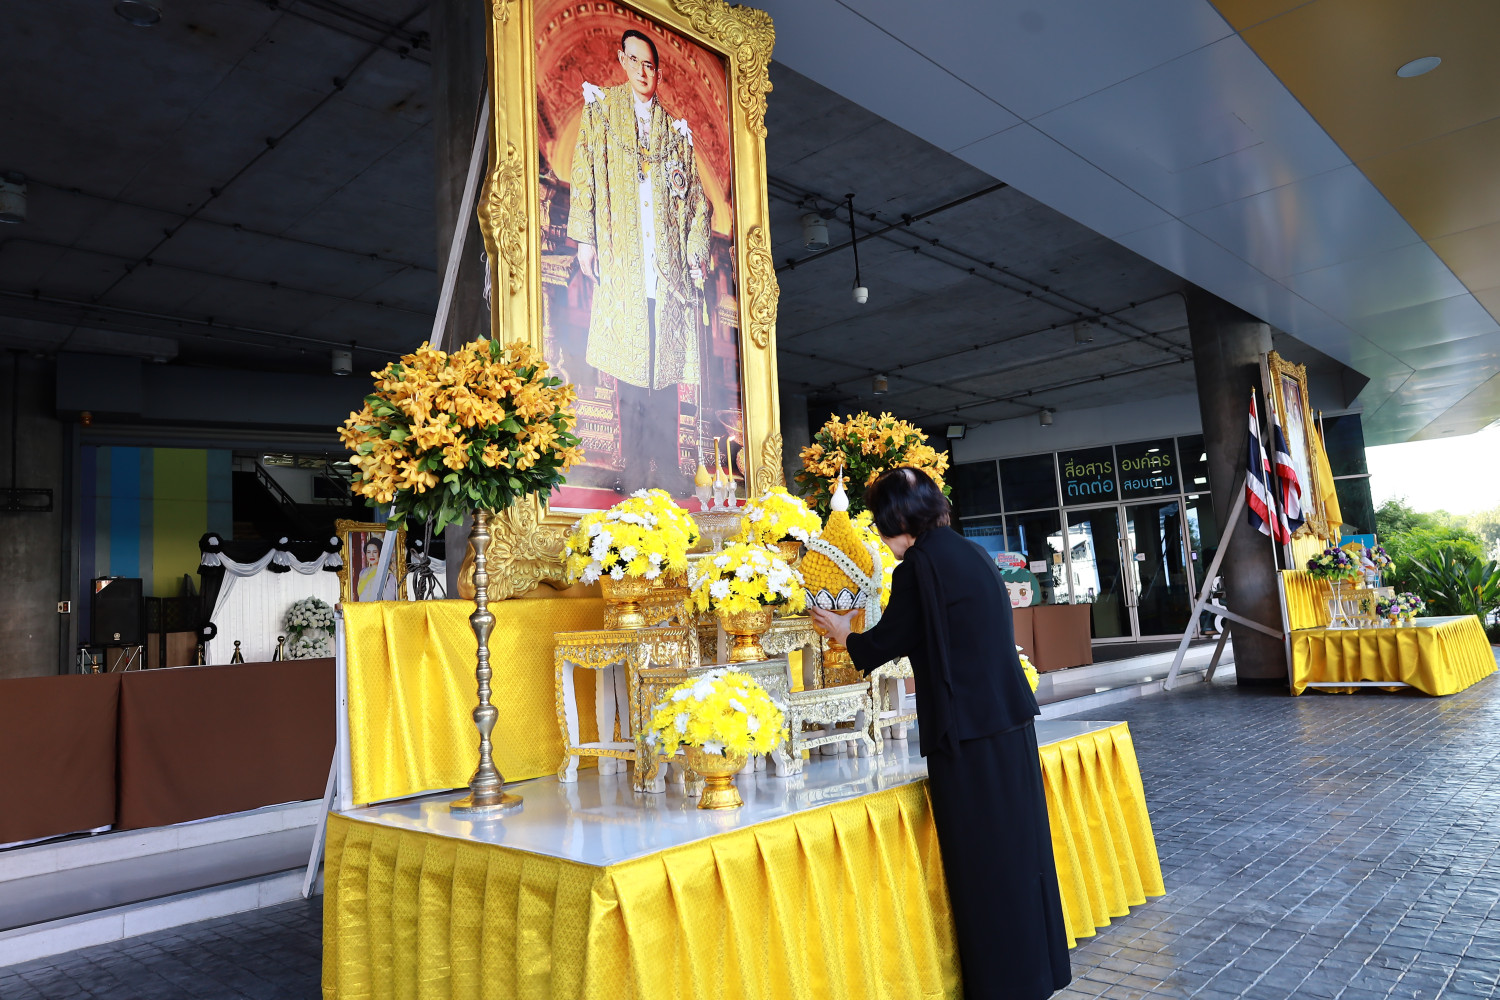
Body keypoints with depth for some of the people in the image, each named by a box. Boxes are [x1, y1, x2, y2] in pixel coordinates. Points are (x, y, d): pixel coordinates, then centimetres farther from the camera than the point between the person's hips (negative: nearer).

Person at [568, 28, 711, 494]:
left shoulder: (675, 130, 21)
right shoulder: (601, 108, 15)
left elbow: (696, 198, 17)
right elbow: (584, 172, 4)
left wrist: (697, 258, 5)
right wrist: (585, 238, -8)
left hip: (668, 263, 2)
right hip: (620, 259, -2)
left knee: (666, 363, -4)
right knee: (629, 363, -8)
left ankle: (667, 469, -1)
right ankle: (635, 469, -5)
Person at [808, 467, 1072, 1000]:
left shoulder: (919, 566, -13)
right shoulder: (973, 554, 11)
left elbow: (887, 641, -5)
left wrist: (842, 634, 15)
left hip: (966, 728, -8)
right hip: (1010, 716, 8)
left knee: (980, 855, 4)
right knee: (1017, 841, 17)